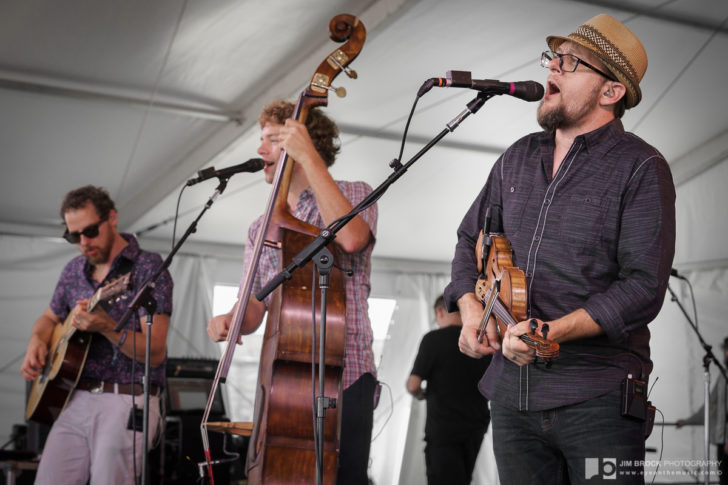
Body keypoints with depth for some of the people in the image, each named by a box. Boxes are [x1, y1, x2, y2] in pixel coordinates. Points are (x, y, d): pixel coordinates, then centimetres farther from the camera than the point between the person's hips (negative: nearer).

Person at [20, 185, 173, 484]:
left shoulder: (148, 268, -7)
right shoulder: (74, 271, 13)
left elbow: (155, 353, -14)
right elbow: (49, 319, 30)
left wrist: (106, 327, -27)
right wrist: (37, 342, 7)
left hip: (127, 401, -6)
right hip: (74, 400, 6)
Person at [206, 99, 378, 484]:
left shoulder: (354, 195, 3)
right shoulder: (262, 228, 18)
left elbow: (351, 236, -22)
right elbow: (253, 310, 16)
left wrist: (309, 157, -18)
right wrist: (229, 320, -9)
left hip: (343, 376, -5)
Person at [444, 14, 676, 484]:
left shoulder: (641, 168, -6)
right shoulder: (518, 158, 14)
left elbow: (644, 287, -14)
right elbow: (470, 240, 23)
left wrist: (552, 331, -24)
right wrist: (471, 310, 5)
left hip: (598, 399, -5)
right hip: (512, 394, 6)